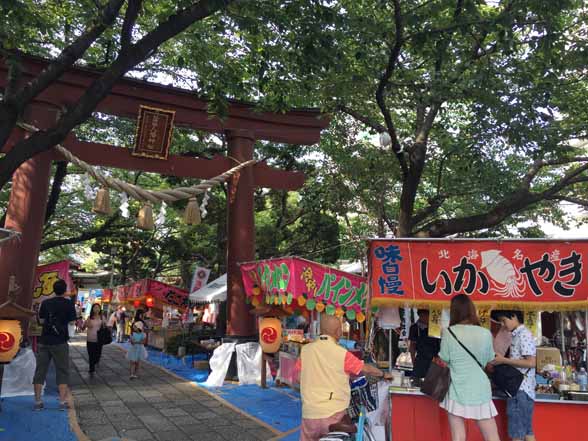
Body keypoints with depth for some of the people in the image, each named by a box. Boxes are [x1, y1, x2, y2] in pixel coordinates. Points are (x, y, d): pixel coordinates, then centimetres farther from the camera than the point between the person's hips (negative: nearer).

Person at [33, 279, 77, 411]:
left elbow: (41, 320, 8)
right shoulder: (68, 304, -4)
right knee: (62, 371, 3)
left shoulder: (45, 303, 4)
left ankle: (38, 401, 9)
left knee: (40, 371, 9)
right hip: (60, 342, -3)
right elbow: (72, 322, -3)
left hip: (44, 341, 3)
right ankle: (62, 402, 1)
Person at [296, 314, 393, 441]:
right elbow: (366, 369, 3)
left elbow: (298, 380, 7)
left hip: (310, 413, 3)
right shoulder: (342, 354, -10)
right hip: (334, 414, -2)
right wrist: (383, 374, 21)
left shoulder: (305, 350, -2)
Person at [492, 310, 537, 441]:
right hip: (517, 387, 10)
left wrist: (504, 360, -18)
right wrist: (501, 361, 7)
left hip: (521, 389, -10)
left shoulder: (524, 334, -14)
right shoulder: (517, 335, 15)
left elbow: (531, 362, -20)